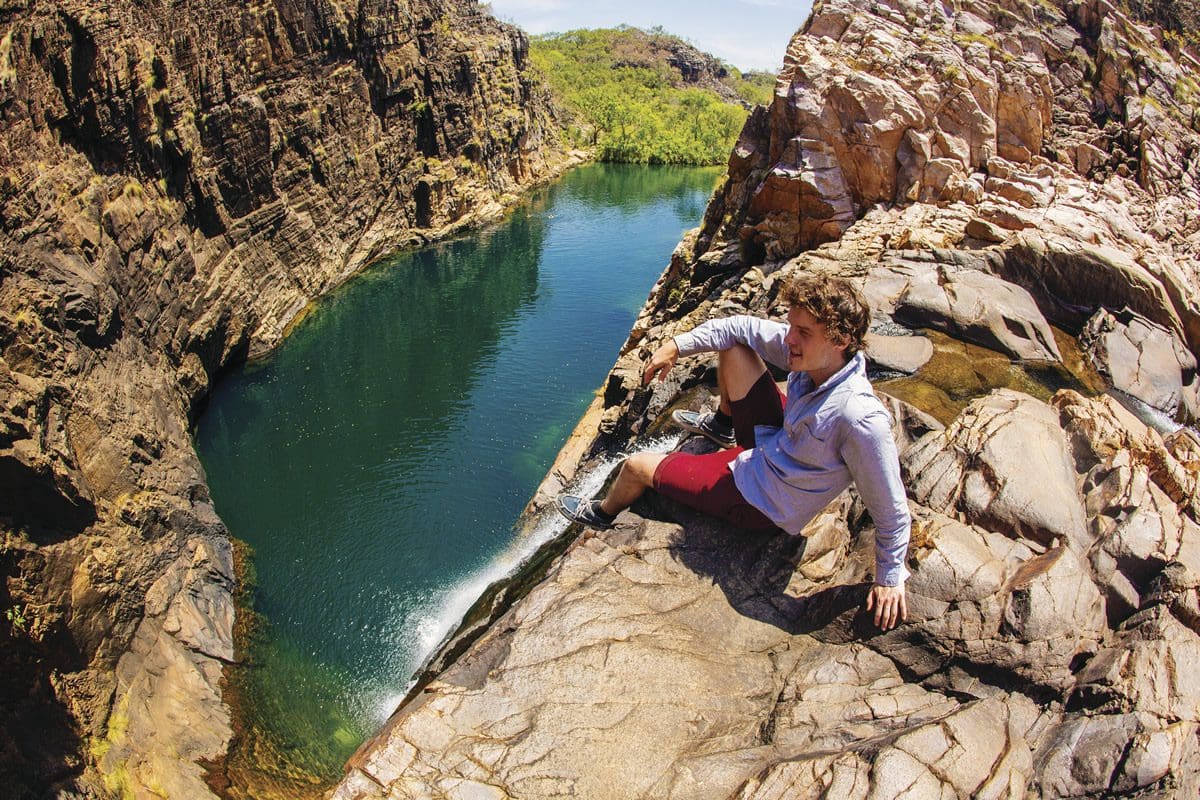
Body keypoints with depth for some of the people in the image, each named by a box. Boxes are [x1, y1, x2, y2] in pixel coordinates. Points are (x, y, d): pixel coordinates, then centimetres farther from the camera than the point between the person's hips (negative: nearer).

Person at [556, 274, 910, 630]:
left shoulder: (861, 420, -39)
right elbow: (744, 327, -5)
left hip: (758, 499, -7)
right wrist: (677, 346, -9)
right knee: (732, 346, 5)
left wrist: (891, 577, -15)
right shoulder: (811, 352, -19)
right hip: (770, 442, 7)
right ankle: (724, 425, 35)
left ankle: (603, 514, 41)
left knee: (637, 467, 3)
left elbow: (892, 509, -27)